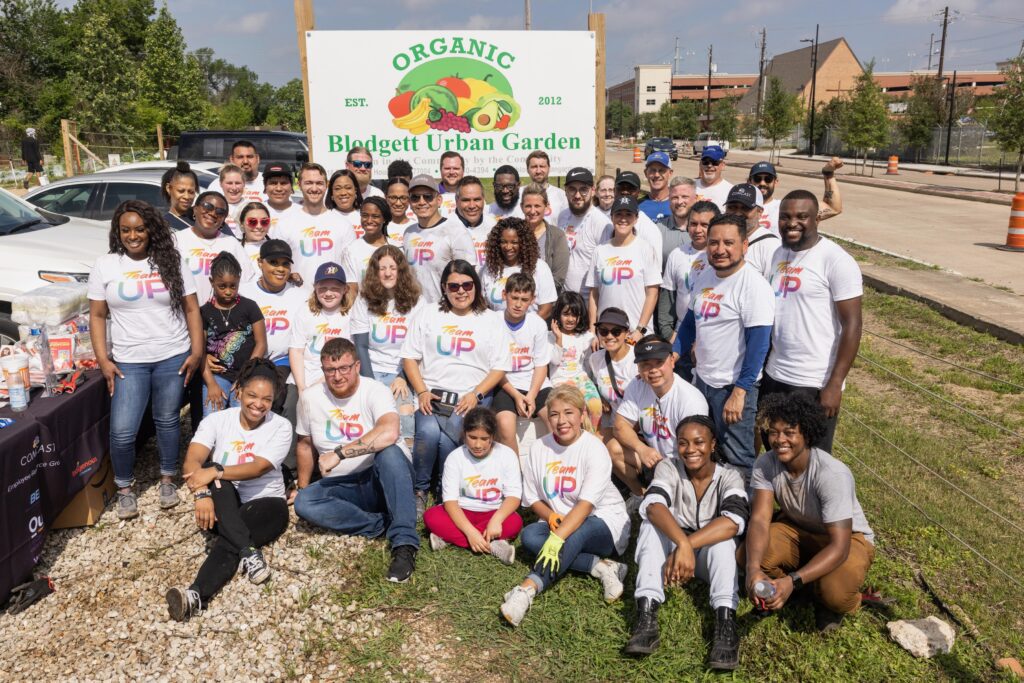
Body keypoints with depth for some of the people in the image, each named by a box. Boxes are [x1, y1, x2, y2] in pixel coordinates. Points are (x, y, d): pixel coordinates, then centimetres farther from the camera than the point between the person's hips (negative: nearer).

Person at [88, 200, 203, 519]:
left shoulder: (172, 261, 2)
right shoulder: (105, 265, 2)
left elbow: (191, 309, 3)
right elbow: (97, 315, 3)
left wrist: (197, 352, -5)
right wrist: (102, 359, -5)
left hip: (173, 358, 0)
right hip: (128, 361, 0)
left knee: (168, 421, 11)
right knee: (122, 431, -4)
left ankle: (167, 479, 30)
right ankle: (124, 488, 18)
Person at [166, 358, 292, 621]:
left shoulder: (281, 427, -5)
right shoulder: (216, 420, -2)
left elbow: (258, 468, -19)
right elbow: (192, 462, -17)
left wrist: (216, 472, -33)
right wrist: (203, 494, -36)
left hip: (265, 503, -1)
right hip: (223, 506, 1)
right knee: (213, 474, -31)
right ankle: (249, 553, -40)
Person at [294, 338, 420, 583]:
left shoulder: (375, 390, -14)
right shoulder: (311, 398, 2)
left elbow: (389, 433, -35)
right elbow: (305, 444, 18)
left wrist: (338, 453, -31)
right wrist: (302, 487, 18)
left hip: (382, 480, -4)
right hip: (343, 487, 4)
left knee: (389, 452, -37)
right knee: (303, 502, -25)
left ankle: (404, 544, -37)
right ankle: (383, 525, -19)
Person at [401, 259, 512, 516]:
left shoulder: (491, 320, 12)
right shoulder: (428, 315, 15)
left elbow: (499, 367, 6)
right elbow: (410, 356, 10)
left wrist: (476, 394, -9)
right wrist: (422, 392, -5)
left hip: (472, 396, -1)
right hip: (432, 394, 1)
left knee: (447, 440, -29)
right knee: (428, 432, -30)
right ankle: (419, 490, -8)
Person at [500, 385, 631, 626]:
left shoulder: (595, 449, -17)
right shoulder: (539, 448, -1)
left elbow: (586, 504, -28)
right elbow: (532, 498, 5)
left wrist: (557, 538, -41)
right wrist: (552, 518, -17)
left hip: (604, 525, -5)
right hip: (557, 522, 5)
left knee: (576, 532, -37)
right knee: (529, 536, -25)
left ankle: (528, 588, -48)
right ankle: (600, 566, -27)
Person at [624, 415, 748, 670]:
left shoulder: (729, 477, -15)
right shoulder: (668, 468, -13)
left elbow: (734, 522, -35)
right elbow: (653, 506, -34)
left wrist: (687, 546, -45)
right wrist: (682, 543, -51)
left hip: (712, 556, -1)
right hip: (674, 547, 1)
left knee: (722, 533, -32)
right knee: (653, 523, -29)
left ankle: (725, 622, -41)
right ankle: (646, 615, -39)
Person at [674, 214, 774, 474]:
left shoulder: (754, 285, -18)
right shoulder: (705, 277, 6)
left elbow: (758, 343, -20)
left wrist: (739, 392, -22)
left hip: (733, 386, -8)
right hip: (702, 378, 8)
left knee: (737, 458, 2)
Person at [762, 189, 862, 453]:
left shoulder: (836, 260, -13)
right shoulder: (778, 254, 7)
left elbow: (852, 324, -14)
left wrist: (835, 385, -18)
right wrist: (761, 366, 10)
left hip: (815, 382, -6)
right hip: (774, 375, 6)